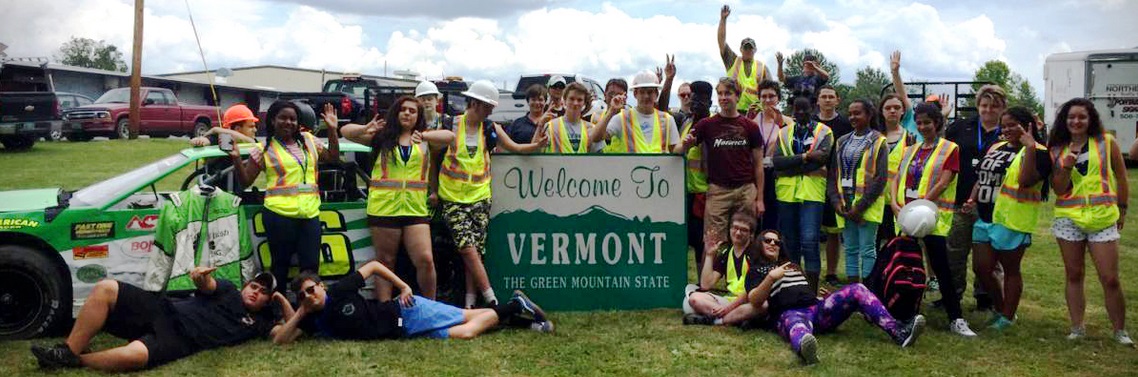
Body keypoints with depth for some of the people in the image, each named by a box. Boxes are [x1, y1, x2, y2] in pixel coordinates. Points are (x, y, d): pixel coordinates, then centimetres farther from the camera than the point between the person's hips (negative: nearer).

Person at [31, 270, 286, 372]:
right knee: (104, 289, -17)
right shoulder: (228, 291, 19)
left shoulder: (258, 322, 15)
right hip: (164, 310, 4)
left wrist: (284, 301, -2)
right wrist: (201, 277, -26)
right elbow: (206, 285, 0)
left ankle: (74, 361, -11)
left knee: (134, 355, -38)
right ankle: (68, 351, -12)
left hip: (179, 340, -4)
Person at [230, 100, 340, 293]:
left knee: (311, 265, 3)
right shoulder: (265, 148, 2)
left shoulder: (309, 140, 13)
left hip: (310, 214, 3)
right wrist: (236, 158, -13)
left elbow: (333, 158, 20)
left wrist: (332, 130, 11)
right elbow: (246, 180, 3)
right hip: (279, 214, -3)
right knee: (281, 263, 4)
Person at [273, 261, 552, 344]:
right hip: (404, 332, 5)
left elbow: (373, 265, -7)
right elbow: (279, 341, -2)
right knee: (463, 331, 0)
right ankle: (514, 307, 13)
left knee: (467, 331, -16)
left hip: (406, 312, -5)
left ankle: (516, 305, 5)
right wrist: (299, 314, -14)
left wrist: (404, 287, -11)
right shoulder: (313, 321, 2)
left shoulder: (339, 292, -15)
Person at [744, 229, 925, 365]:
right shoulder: (756, 271, 17)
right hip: (789, 314, -6)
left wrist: (821, 295, 17)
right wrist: (771, 277, -13)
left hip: (816, 309, 6)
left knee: (856, 290, -16)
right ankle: (805, 349, -84)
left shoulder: (792, 265, 37)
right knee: (797, 326, -45)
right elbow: (754, 301, 0)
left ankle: (898, 332, -32)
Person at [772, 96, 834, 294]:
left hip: (812, 193, -3)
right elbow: (777, 161, -3)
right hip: (786, 193, 3)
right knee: (790, 242, 11)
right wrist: (805, 156, -14)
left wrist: (789, 167, -10)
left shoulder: (824, 132, 5)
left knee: (809, 241, -11)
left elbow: (822, 159, -12)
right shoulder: (784, 132, 13)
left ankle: (812, 290, -5)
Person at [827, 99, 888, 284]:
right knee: (850, 249, 9)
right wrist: (836, 201, -3)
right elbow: (833, 175, 11)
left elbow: (880, 178, -9)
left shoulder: (878, 142, -2)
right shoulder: (842, 142, 13)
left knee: (867, 250, -3)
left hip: (867, 205, -5)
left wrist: (861, 206, -14)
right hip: (844, 204, 5)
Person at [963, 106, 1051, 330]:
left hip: (1012, 222, -8)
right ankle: (999, 309, 29)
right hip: (985, 219, 8)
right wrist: (972, 199, 7)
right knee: (981, 269, 10)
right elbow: (981, 178, 23)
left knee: (1010, 270, 5)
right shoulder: (995, 148, 15)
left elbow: (1025, 180, -26)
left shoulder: (1038, 153, -9)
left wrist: (1029, 146, -27)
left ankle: (1007, 317, 18)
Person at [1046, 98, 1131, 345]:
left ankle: (1120, 331, 12)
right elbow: (1058, 189, 2)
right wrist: (1066, 167, -14)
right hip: (1068, 218, 2)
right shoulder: (1057, 150, 6)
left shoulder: (1106, 142, 1)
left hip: (1102, 218, -2)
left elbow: (1121, 178, 8)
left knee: (1110, 279, -2)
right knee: (1074, 276, 9)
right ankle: (1077, 327, 17)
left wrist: (1122, 210, 11)